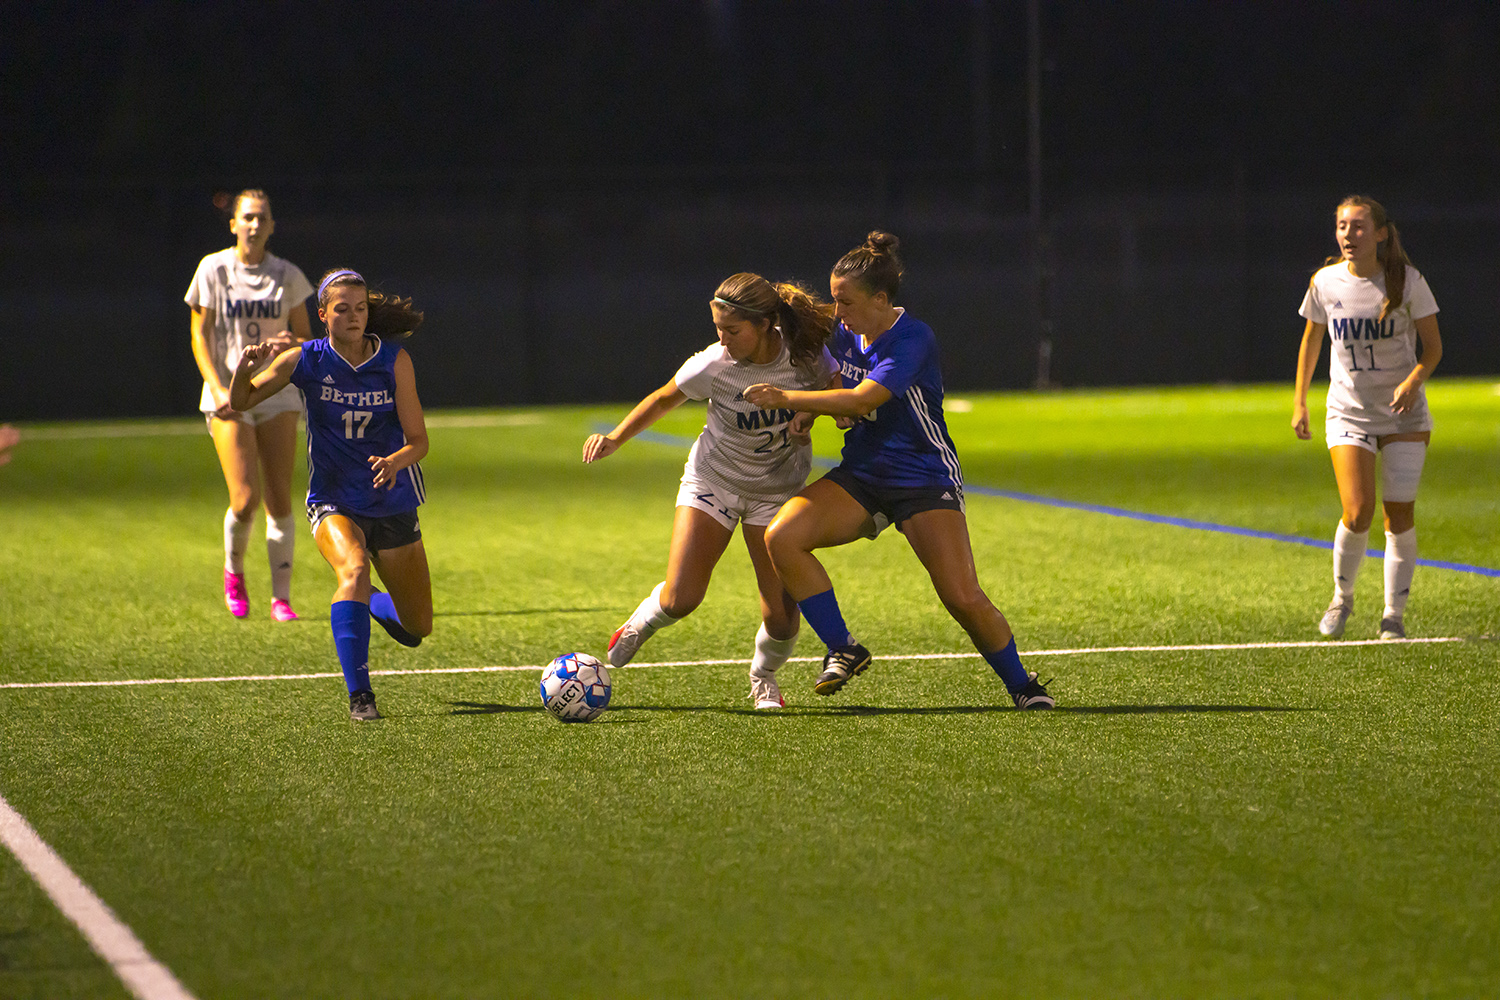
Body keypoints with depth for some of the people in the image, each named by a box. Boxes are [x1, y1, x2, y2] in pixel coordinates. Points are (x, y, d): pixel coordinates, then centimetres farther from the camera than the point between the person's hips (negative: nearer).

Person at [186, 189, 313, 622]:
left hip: (278, 394, 2)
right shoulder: (213, 270, -3)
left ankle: (281, 598, 6)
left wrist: (293, 343, -16)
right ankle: (233, 571, 18)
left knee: (280, 499, -3)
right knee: (246, 500, -12)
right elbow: (200, 336, -2)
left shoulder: (288, 276, 3)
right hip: (228, 398, -2)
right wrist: (218, 388, -15)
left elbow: (305, 335, 9)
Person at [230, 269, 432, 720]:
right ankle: (359, 695, -34)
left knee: (416, 628, 9)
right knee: (354, 569, -35)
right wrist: (245, 366, -31)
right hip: (333, 503, -2)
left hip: (392, 504, 2)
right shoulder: (307, 360, -10)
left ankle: (372, 603, 45)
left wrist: (396, 461, -30)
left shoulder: (395, 361, -9)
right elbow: (240, 403, -10)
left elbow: (418, 440, -8)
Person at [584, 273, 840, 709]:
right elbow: (665, 398, -3)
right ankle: (644, 620, 25)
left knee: (782, 617, -9)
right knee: (680, 599, -13)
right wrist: (616, 438, -11)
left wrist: (808, 417, -18)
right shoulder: (713, 366, -22)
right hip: (713, 480, -1)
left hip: (778, 489, 1)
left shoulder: (806, 352, -20)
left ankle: (763, 677, 25)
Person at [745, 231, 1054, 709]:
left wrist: (785, 398, -28)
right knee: (781, 537, -19)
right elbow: (835, 384, 24)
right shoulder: (846, 333, 3)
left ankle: (1022, 686, 8)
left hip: (925, 481, -6)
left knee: (965, 600, -16)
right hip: (861, 477, 6)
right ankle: (843, 650, -8)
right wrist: (809, 412, 2)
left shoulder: (913, 339, -19)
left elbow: (861, 400, -29)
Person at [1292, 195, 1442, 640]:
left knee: (1400, 515, -3)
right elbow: (1311, 340, 12)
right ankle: (1342, 595, 13)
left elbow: (1433, 347, -4)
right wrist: (1299, 402, 9)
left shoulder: (1408, 281, -10)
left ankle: (1394, 616, 11)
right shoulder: (1325, 282, -4)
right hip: (1349, 413, 0)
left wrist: (1413, 381, -23)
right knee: (1358, 513, -14)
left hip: (1403, 413, 0)